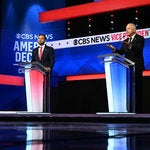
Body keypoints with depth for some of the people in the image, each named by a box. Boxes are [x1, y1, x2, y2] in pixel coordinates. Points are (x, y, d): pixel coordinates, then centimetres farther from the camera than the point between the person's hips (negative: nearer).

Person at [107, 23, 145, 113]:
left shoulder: (140, 38, -1)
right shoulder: (125, 41, 17)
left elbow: (139, 49, -18)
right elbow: (121, 52, 10)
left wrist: (130, 45, -35)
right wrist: (114, 49, -8)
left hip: (137, 67, -6)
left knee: (137, 89, -5)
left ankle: (138, 110, -2)